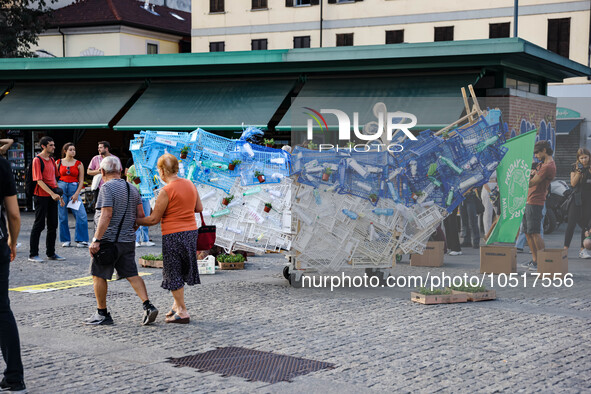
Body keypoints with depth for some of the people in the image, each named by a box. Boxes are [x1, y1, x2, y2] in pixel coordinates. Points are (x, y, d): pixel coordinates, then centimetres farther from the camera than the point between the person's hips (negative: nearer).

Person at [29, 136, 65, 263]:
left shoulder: (52, 160, 14)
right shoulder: (37, 160, -10)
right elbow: (39, 180, -16)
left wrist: (59, 195, 17)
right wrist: (52, 194, -23)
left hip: (52, 196, 8)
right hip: (41, 196, -8)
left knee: (53, 225, 9)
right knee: (39, 224, -4)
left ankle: (51, 253, 18)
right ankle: (33, 254, 2)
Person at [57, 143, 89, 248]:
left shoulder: (79, 164, 6)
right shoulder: (59, 162, 8)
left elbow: (81, 181, 4)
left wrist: (76, 194, -6)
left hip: (74, 188, 0)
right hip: (61, 188, 0)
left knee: (81, 215, -11)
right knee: (62, 216, 3)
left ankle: (81, 240, -3)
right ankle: (65, 240, 14)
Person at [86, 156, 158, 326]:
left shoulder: (107, 188, -12)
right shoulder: (132, 188, 11)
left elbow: (106, 215, -21)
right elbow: (141, 216, 11)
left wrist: (96, 240, -20)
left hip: (108, 240, -7)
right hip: (128, 240, 7)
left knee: (98, 275, 5)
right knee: (132, 275, 10)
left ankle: (102, 313, 9)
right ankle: (148, 306, -4)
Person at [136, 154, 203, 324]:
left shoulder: (166, 191, -16)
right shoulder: (190, 184, 4)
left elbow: (154, 219, -12)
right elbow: (199, 208, 13)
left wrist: (134, 221, 2)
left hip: (173, 235, -7)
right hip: (191, 232, 7)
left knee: (174, 273, 3)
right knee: (180, 270, 20)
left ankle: (182, 312, 5)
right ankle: (177, 304, 26)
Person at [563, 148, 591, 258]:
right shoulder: (575, 168, 2)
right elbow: (573, 183, -6)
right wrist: (579, 171, -17)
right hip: (576, 199, -2)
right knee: (571, 224, -8)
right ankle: (565, 248, -5)